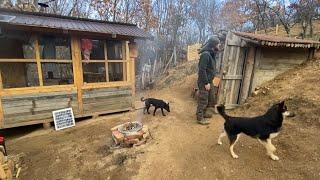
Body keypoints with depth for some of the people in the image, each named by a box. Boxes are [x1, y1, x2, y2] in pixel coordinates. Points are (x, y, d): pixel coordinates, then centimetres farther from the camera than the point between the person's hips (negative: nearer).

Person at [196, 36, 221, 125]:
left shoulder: (212, 54, 11)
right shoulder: (205, 54, -20)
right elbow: (202, 70, -23)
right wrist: (206, 83, -21)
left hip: (209, 81, 10)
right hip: (204, 82, -10)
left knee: (211, 99, 20)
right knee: (203, 101, 1)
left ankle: (206, 114, 36)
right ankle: (200, 118, 15)